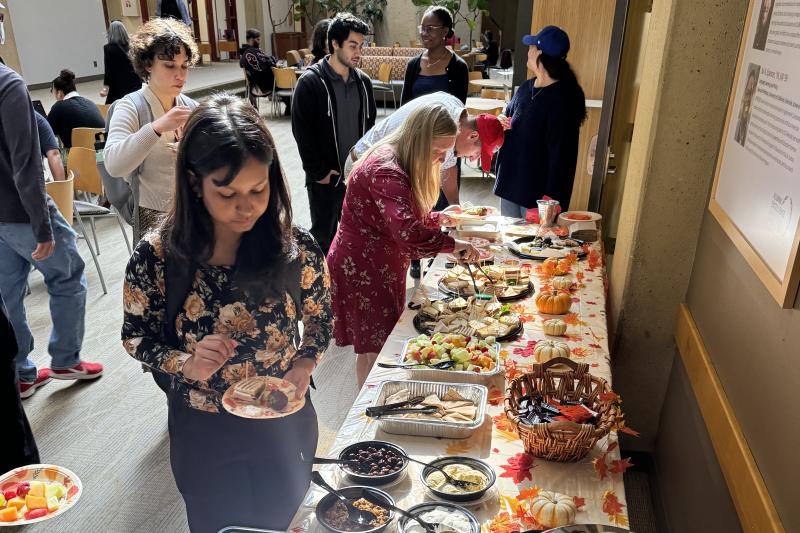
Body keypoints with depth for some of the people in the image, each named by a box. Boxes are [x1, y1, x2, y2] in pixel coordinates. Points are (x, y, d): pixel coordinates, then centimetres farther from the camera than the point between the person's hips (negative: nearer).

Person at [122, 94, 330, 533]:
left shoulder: (295, 249, -20)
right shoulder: (155, 257, -22)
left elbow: (319, 321, -2)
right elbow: (136, 338, -7)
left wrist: (303, 366, -19)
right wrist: (186, 363, -26)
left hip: (284, 421, 1)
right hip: (203, 430, 0)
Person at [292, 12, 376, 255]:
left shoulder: (363, 82, 6)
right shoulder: (310, 82, -12)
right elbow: (301, 131, -13)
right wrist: (319, 172, -13)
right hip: (325, 178, -5)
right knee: (323, 237, 8)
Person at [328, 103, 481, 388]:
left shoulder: (399, 163, 7)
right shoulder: (385, 172, -27)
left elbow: (405, 216, 20)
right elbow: (408, 232, -41)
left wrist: (439, 218, 5)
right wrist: (452, 244, -27)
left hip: (380, 268, 10)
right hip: (360, 271, -10)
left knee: (371, 348, 20)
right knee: (379, 350, -1)